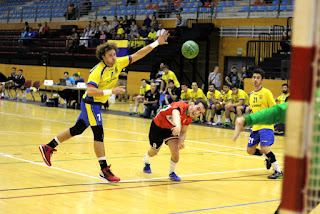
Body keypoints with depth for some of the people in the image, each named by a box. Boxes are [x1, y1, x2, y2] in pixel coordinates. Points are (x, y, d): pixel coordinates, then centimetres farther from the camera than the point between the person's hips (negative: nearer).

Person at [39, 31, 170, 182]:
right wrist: (111, 91, -34)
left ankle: (48, 147, 28)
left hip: (96, 104, 8)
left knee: (77, 130, 16)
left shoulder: (118, 63, -2)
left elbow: (137, 55, 0)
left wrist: (156, 43, -6)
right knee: (99, 134, -9)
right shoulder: (98, 71, -23)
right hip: (91, 103, -8)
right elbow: (90, 91, -31)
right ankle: (104, 170, -5)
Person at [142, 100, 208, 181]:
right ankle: (146, 162, 53)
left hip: (171, 129, 5)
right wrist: (178, 126, -84)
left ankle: (171, 173, 13)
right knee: (154, 151, 16)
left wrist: (181, 141, -26)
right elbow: (176, 115, -62)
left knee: (175, 152, -14)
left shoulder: (189, 118, -16)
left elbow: (183, 131, -4)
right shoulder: (181, 106, -39)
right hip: (157, 126, -4)